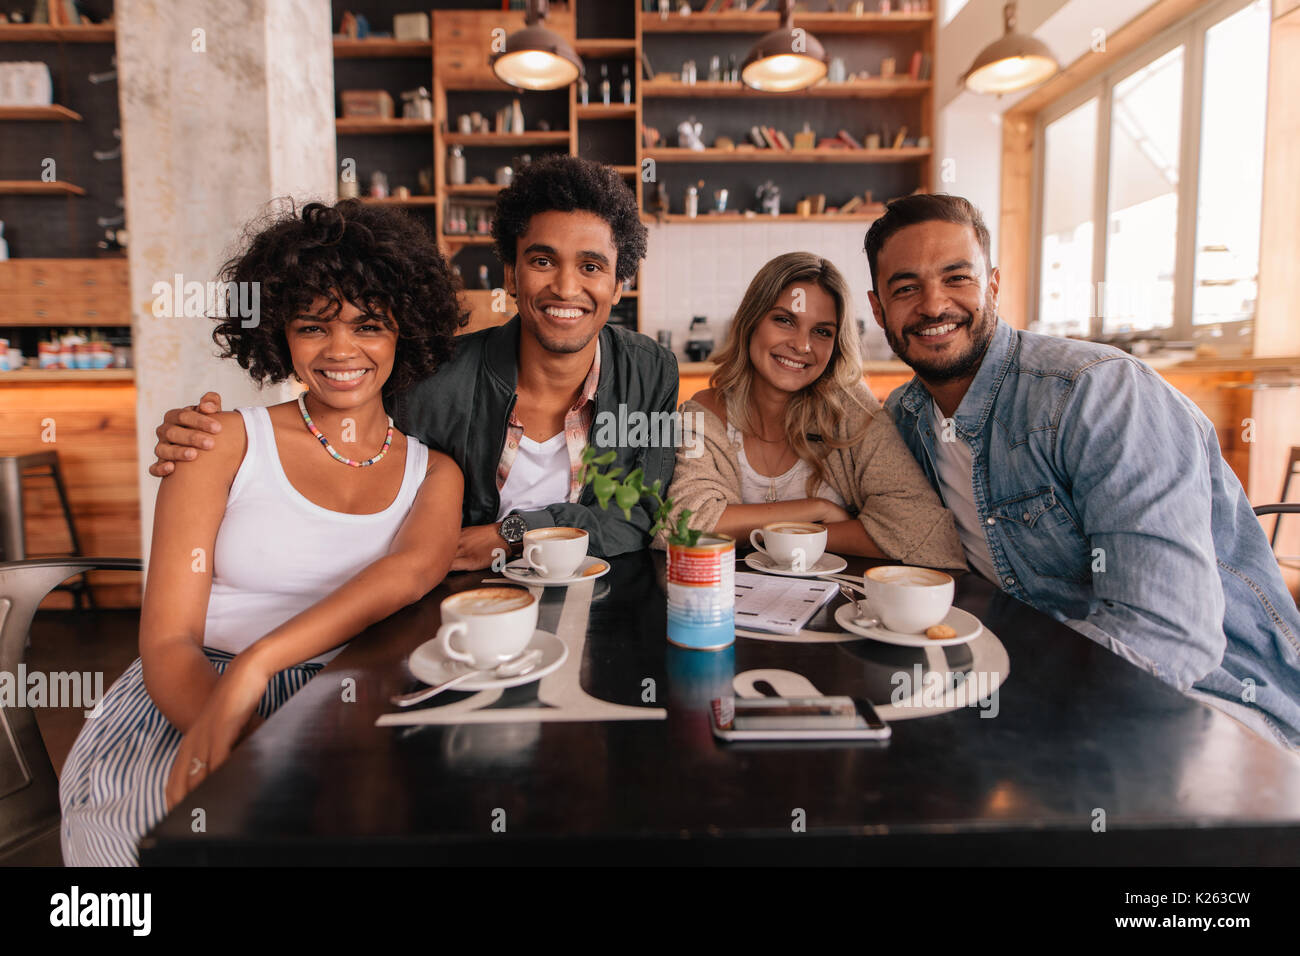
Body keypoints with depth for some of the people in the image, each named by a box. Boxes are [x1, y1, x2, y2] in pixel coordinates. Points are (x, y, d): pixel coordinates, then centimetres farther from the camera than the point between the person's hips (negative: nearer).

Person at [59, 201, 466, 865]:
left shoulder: (433, 469, 8)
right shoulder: (226, 443, 2)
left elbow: (418, 566, -15)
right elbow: (167, 642, -4)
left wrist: (258, 662, -29)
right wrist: (236, 735, -26)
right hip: (187, 704, -2)